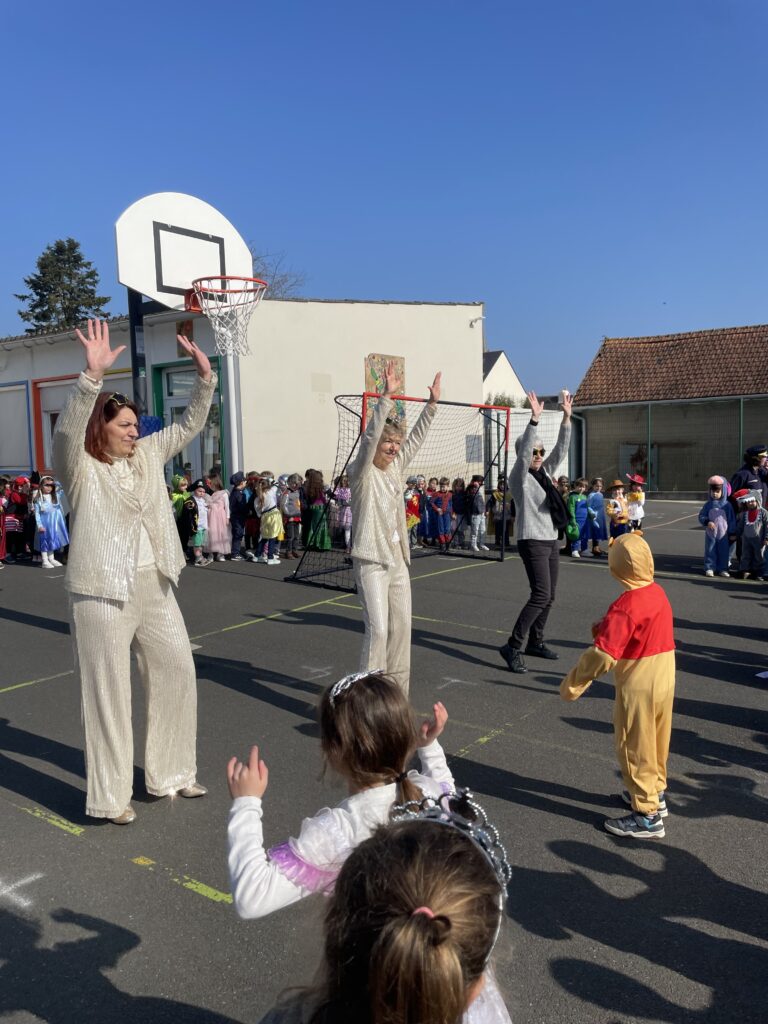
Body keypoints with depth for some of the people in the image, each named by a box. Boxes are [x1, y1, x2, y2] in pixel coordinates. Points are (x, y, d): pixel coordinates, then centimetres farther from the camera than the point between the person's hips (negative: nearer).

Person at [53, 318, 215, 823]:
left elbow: (190, 425, 13)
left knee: (178, 671, 12)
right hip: (103, 593, -6)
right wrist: (93, 375, -40)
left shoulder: (147, 455, 9)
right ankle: (111, 795, 19)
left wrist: (206, 378, -1)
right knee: (109, 690, 3)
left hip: (153, 587, 7)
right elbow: (67, 430, -28)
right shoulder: (80, 468, -8)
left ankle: (171, 772, 31)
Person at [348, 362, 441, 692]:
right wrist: (386, 398, -30)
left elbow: (416, 437, 15)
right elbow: (370, 436, -23)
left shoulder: (395, 467, 11)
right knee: (378, 629, -13)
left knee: (401, 626, 11)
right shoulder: (361, 471, -8)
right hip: (371, 562, -7)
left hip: (398, 560, 8)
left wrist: (432, 403, 10)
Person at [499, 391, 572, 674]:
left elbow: (561, 449, 8)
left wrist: (566, 418, -1)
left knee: (549, 596, 10)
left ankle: (535, 641, 23)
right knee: (541, 595, -17)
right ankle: (512, 646, -13)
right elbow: (523, 452, -25)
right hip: (532, 541, -8)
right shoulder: (520, 477, -9)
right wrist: (534, 420, -33)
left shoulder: (545, 472, 12)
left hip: (551, 540, 8)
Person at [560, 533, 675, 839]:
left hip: (638, 687, -8)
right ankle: (655, 793, 41)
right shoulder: (658, 592, 0)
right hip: (664, 681, 8)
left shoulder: (625, 606, -25)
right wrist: (606, 627, -2)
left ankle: (648, 816, 15)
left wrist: (572, 684, -17)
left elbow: (602, 655, -27)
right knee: (654, 743, 24)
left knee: (635, 748, 6)